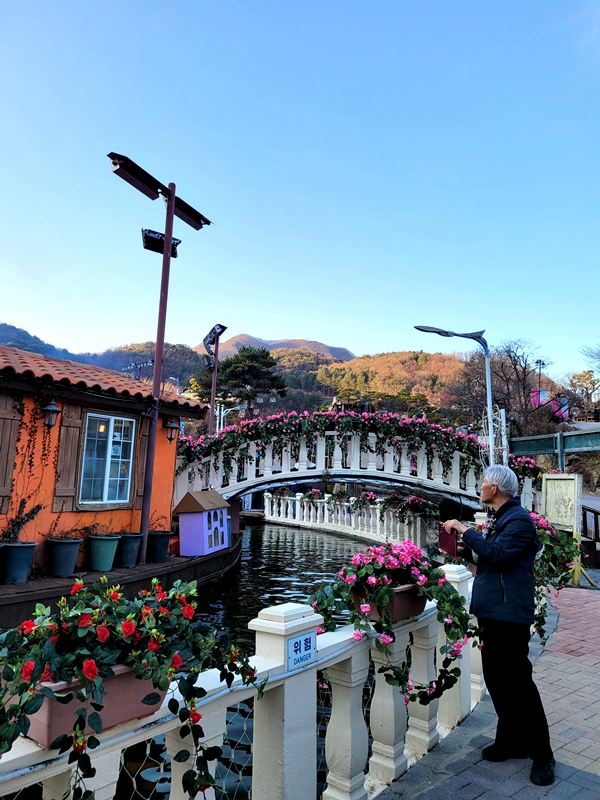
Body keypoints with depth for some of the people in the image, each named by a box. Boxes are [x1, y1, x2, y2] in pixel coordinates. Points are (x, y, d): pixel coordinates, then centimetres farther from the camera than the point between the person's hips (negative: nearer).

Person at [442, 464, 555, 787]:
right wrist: (465, 550, 5)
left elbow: (498, 554, -27)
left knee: (518, 680, -1)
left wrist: (465, 530, -22)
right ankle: (512, 740, 29)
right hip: (491, 610, 9)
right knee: (496, 678, 15)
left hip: (509, 612, -9)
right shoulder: (499, 518, 14)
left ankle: (541, 755, 14)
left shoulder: (519, 519, -16)